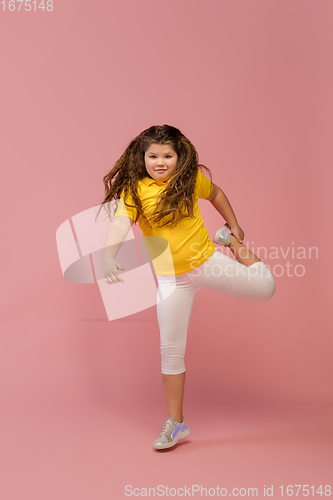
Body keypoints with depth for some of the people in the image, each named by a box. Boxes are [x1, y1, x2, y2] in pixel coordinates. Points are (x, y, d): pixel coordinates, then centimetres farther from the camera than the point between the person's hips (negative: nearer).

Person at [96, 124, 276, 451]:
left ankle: (228, 241, 31)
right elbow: (120, 223, -29)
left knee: (264, 289, 5)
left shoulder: (192, 179, -6)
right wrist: (109, 257, -48)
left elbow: (215, 194, 15)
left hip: (207, 261, 1)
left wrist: (235, 229, 20)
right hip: (171, 278, -1)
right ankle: (175, 422, 20)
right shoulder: (133, 190, -13)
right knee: (170, 349, 3)